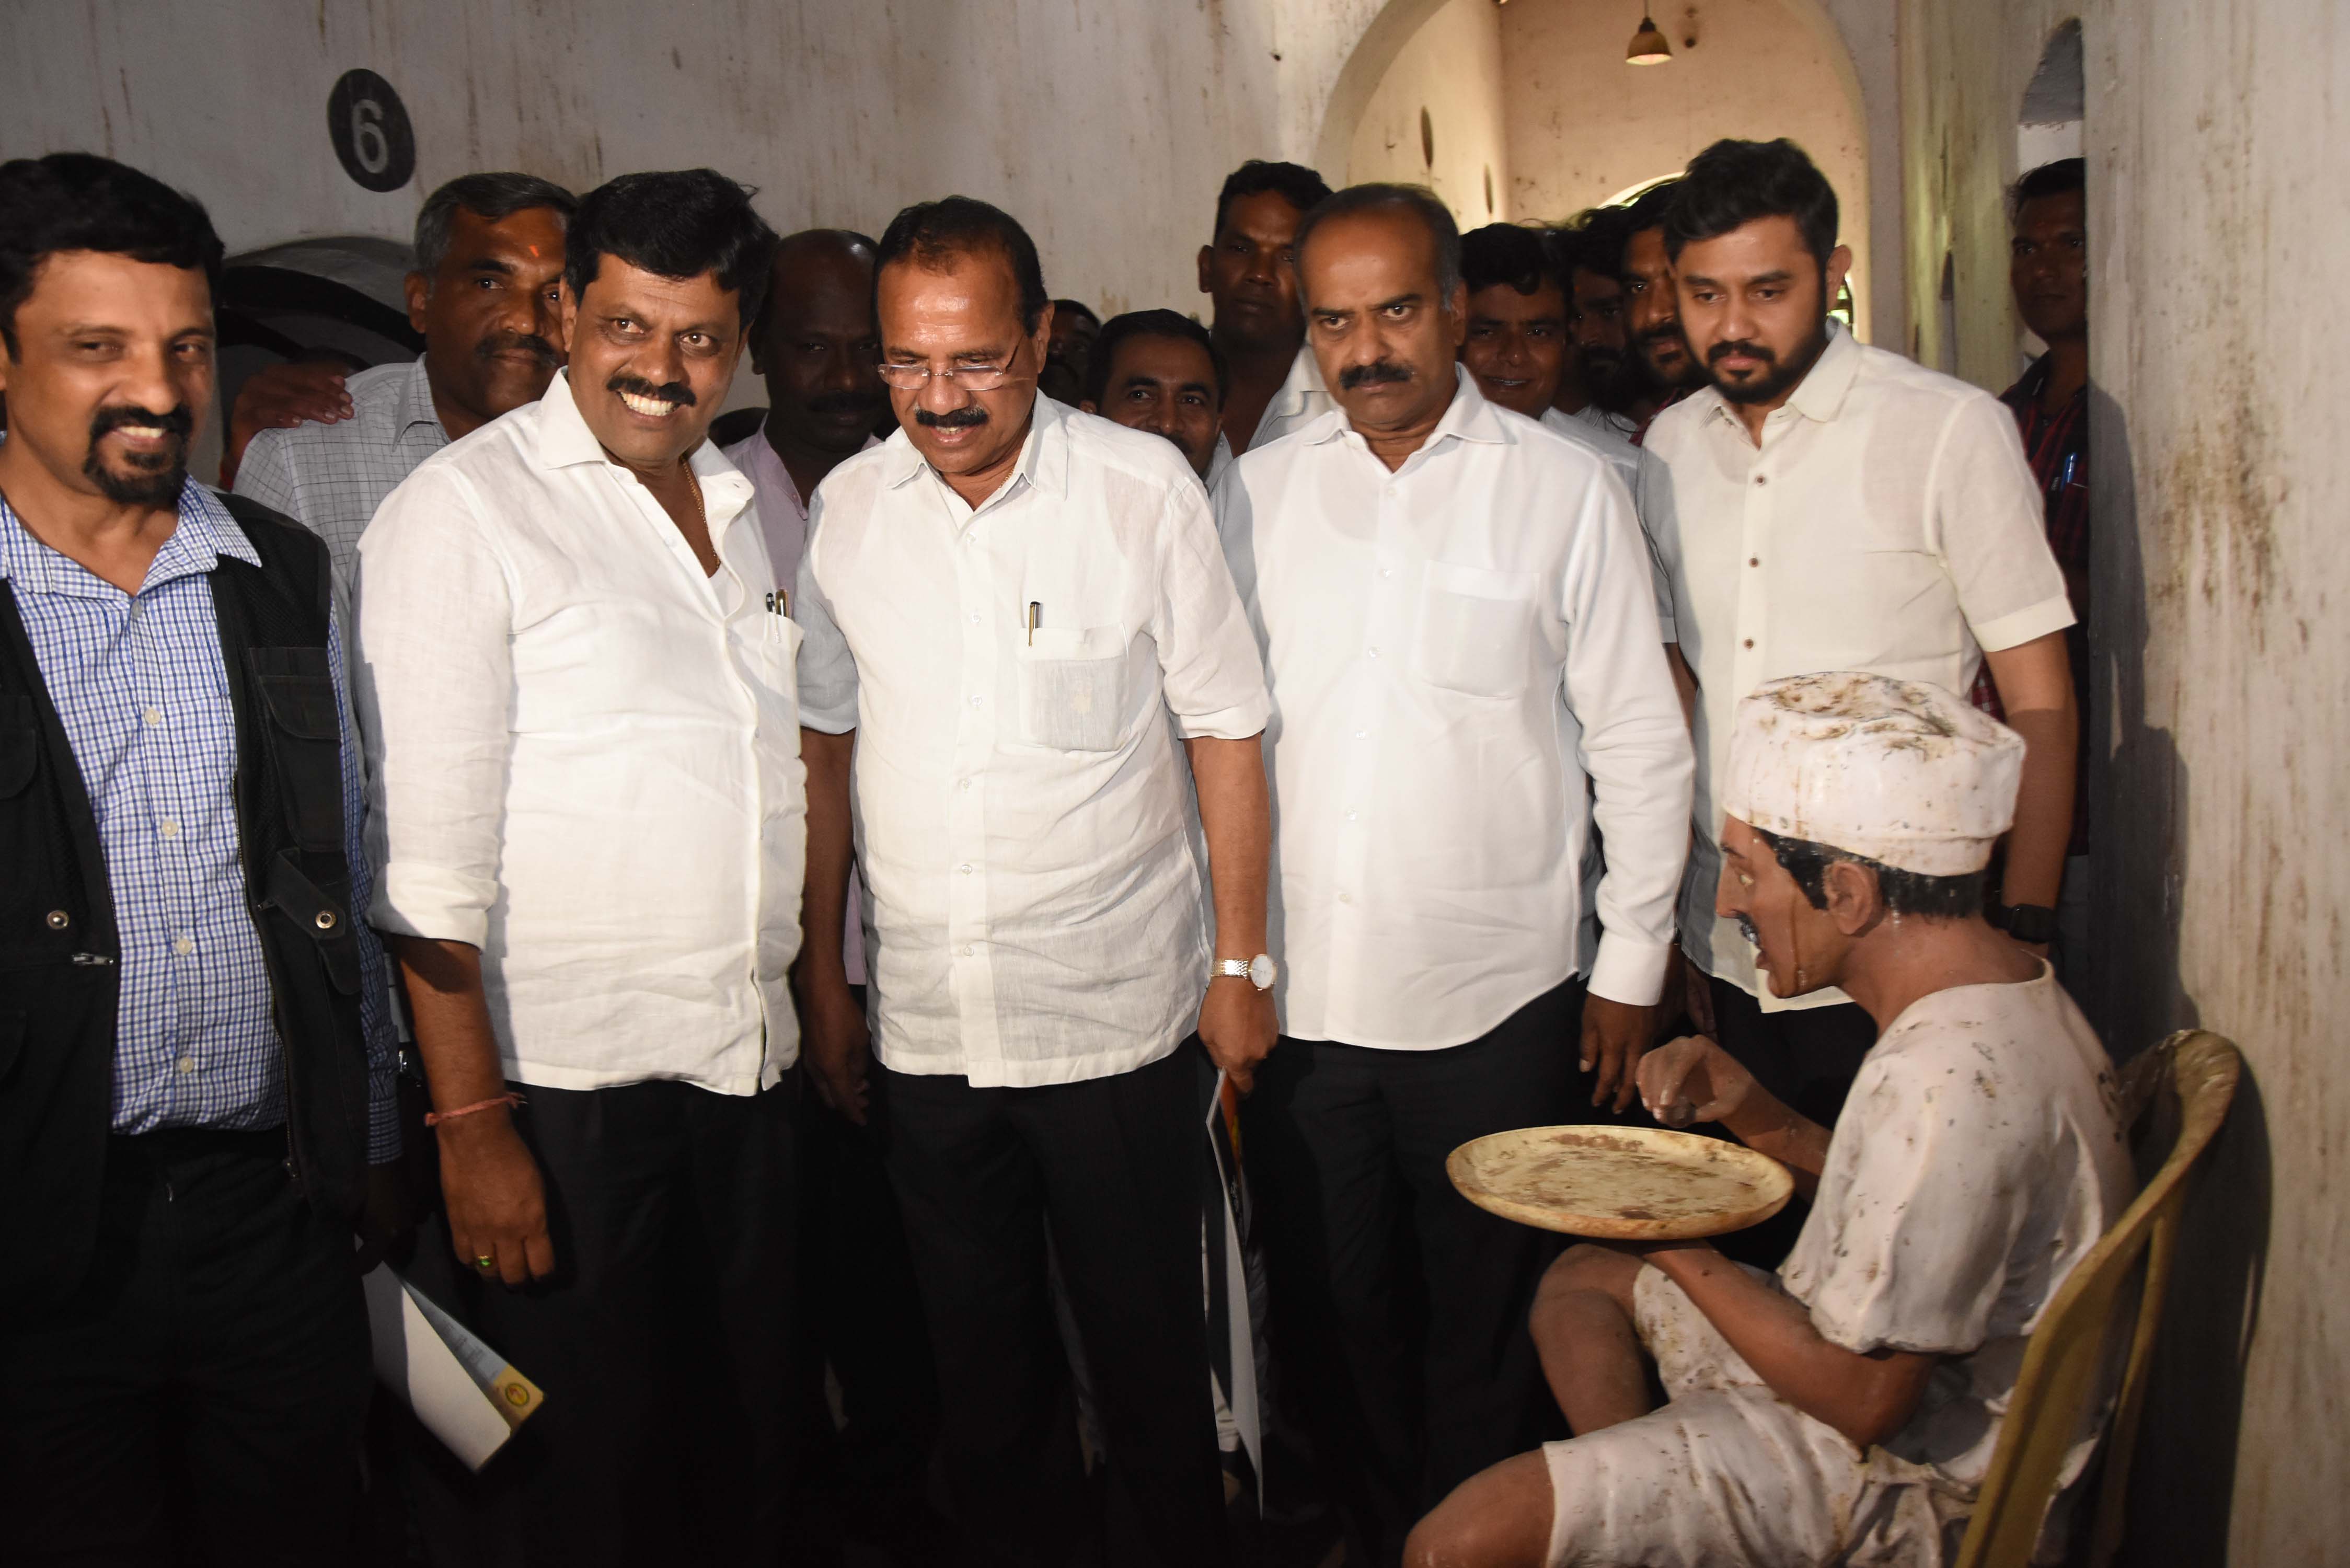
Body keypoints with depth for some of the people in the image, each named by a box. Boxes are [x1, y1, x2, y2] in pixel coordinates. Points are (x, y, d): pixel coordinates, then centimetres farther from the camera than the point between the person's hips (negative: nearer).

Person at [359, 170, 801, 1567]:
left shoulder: (753, 506, 11)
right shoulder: (466, 511, -9)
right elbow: (430, 854, -13)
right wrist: (471, 1122, -16)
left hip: (753, 1076, 6)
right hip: (561, 1086, -6)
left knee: (753, 1445, 17)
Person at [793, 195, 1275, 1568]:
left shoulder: (1145, 487, -8)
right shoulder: (849, 506, 1)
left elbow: (1226, 733, -4)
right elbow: (829, 744, 9)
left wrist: (1242, 962, -5)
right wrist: (821, 970, 9)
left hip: (1119, 1016, -3)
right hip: (924, 1027, 3)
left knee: (1146, 1344, 10)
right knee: (981, 1347, 18)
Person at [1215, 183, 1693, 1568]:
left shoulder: (1567, 489, -1)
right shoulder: (1255, 492, 6)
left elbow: (1642, 744, 1)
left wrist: (1633, 969, -1)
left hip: (1500, 999, -2)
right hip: (1299, 994, 3)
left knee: (1486, 1327, 11)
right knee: (1329, 1318, 15)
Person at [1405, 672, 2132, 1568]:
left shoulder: (1949, 1080, -31)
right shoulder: (2008, 991, 0)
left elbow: (1864, 1396, -26)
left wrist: (1678, 1248, -14)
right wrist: (1758, 1117, -1)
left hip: (1903, 1489, -10)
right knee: (1582, 1280, 25)